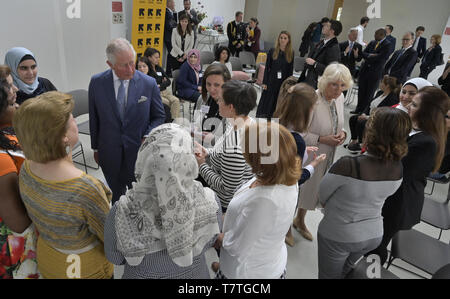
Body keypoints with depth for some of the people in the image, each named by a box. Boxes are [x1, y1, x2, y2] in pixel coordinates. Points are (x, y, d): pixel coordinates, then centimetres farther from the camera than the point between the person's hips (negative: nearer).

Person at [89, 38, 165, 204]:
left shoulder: (149, 83, -12)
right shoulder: (97, 83, -8)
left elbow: (159, 116, 0)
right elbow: (94, 118, 3)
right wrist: (95, 148, 8)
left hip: (138, 152, -1)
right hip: (109, 153, 1)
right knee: (116, 194, 22)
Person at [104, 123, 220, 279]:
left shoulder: (122, 212, -35)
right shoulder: (208, 202, -33)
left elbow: (114, 257, -14)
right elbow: (209, 242, -11)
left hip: (142, 274, 0)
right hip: (193, 273, 0)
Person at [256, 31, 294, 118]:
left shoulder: (291, 53, 2)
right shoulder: (272, 51, 0)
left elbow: (291, 70, 4)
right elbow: (267, 68, 0)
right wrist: (264, 82, -5)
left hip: (284, 82, 1)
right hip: (272, 81, -1)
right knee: (267, 101, 3)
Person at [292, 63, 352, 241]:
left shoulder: (339, 98, -3)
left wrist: (342, 133, -6)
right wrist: (322, 139, -26)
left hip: (327, 158, 7)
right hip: (306, 157, -7)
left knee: (311, 191, 26)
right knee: (296, 192, 12)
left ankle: (300, 221, 52)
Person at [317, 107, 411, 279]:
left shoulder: (348, 166, -34)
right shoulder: (398, 169, -13)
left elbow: (322, 197, -18)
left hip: (338, 236, -5)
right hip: (374, 234, 5)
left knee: (329, 275, 20)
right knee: (345, 272, 31)